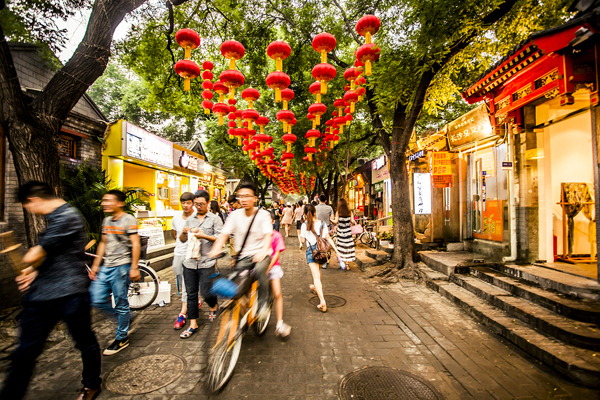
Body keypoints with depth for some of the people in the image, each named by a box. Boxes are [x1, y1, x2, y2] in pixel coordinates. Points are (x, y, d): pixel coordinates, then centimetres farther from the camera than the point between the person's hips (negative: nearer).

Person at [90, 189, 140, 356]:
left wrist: (134, 268, -17)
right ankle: (122, 317, 31)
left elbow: (135, 244, -14)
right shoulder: (106, 220, 13)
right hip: (106, 267, 8)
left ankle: (122, 338, 20)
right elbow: (103, 243, 19)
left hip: (121, 267, -7)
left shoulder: (129, 220, -11)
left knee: (121, 304, 3)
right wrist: (95, 265, 16)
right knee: (97, 300, 6)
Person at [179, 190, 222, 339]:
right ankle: (193, 324, 24)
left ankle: (214, 306, 33)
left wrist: (204, 236, -20)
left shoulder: (215, 219, 0)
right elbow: (182, 240, 16)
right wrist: (184, 233, -6)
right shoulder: (190, 220, 14)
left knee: (206, 292, -1)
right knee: (191, 294, 10)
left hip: (207, 263, -4)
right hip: (190, 262, 5)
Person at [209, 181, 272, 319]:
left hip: (260, 254, -3)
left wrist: (264, 250, -42)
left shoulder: (263, 215, -8)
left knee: (259, 269, -32)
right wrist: (216, 249, -28)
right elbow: (224, 234, -9)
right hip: (243, 256, 3)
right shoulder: (235, 215, -1)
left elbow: (268, 234, -22)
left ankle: (263, 303, -9)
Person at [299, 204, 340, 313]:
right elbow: (328, 238, -4)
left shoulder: (304, 225, -9)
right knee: (317, 269, 30)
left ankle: (322, 302, -17)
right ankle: (315, 287, 54)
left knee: (316, 276, -7)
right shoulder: (322, 224, -2)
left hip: (311, 251, -4)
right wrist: (336, 250, -1)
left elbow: (303, 240, -3)